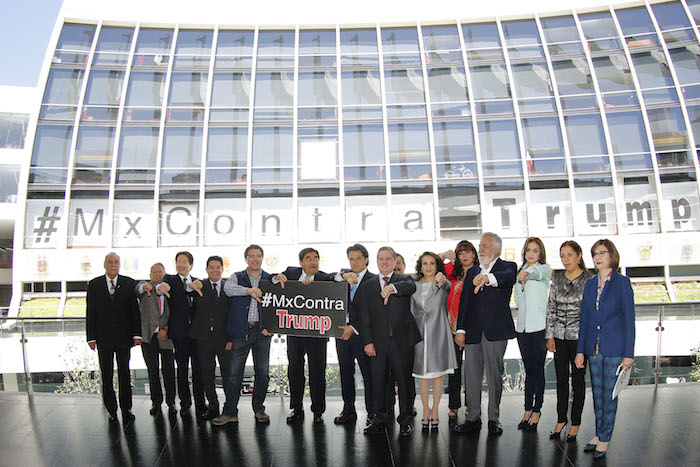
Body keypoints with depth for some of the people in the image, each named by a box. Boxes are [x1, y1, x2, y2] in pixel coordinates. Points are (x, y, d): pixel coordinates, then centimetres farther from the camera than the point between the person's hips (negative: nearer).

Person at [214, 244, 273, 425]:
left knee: (262, 372, 7)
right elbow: (228, 289, -14)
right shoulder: (237, 277, 8)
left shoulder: (270, 279, 10)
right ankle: (230, 412, 12)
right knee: (233, 373, 1)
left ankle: (259, 409, 22)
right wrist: (248, 290, -29)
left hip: (262, 331, 1)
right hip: (241, 331, -1)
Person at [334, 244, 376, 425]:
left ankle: (372, 412, 14)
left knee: (368, 373, 1)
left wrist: (353, 328, -13)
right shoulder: (344, 275, 12)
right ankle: (348, 410, 25)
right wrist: (344, 277, -26)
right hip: (342, 330, 5)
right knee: (346, 373, 13)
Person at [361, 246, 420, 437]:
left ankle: (405, 421, 21)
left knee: (404, 381, 5)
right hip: (377, 343, 2)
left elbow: (411, 287, -22)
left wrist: (392, 287, -42)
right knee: (377, 382, 8)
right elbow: (364, 318, 7)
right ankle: (380, 419, 24)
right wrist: (367, 341, -3)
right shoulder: (366, 287, 11)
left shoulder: (404, 280, 5)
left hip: (401, 342, -2)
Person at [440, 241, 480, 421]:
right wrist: (445, 255, -5)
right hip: (453, 325, 1)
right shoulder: (452, 271, 7)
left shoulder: (479, 273, 2)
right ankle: (454, 406, 15)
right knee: (454, 365, 5)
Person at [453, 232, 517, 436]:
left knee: (495, 375, 4)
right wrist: (460, 329, 2)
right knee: (471, 375, 6)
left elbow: (508, 277, -24)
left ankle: (493, 418, 19)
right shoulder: (472, 273, 15)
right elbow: (464, 302, 11)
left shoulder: (508, 267, 2)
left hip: (496, 331, -4)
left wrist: (488, 278, -46)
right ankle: (473, 418, 18)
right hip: (473, 331, 4)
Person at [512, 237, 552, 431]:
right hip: (523, 326, 5)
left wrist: (527, 273, -48)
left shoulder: (544, 269, -2)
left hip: (539, 326, -5)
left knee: (537, 369, 1)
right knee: (529, 369, 11)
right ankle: (528, 409, 19)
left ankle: (536, 410, 12)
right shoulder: (520, 272, 15)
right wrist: (520, 281, -3)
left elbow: (539, 273, -28)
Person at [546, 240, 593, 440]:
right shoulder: (558, 278, 5)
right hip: (560, 336, 4)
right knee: (561, 379, 11)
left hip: (580, 336, -3)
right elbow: (551, 307, 7)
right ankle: (561, 419, 25)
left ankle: (575, 423, 20)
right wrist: (550, 336, 4)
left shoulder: (590, 279, -6)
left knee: (578, 379, 7)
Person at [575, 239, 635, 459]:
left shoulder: (622, 282, -6)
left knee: (610, 394, 4)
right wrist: (580, 350, 7)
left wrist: (629, 353, -10)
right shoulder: (590, 284, 8)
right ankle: (599, 434, 27)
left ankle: (604, 438, 17)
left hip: (614, 348, -5)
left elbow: (629, 319, -7)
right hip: (594, 348, 5)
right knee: (597, 394, 13)